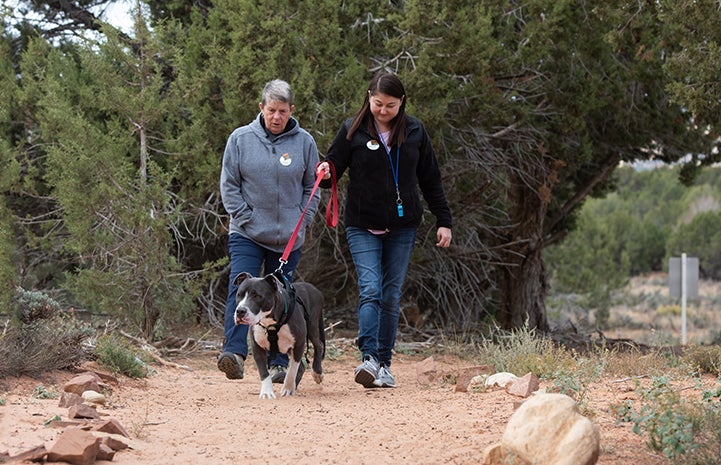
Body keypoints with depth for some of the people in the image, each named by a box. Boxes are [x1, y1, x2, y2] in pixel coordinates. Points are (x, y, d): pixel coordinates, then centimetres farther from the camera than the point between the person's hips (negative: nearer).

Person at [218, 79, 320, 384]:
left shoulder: (303, 142, 4)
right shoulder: (241, 139, 1)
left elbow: (312, 187, 12)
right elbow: (229, 184, 3)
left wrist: (302, 222, 2)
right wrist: (245, 218, -5)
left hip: (289, 238, 1)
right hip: (247, 234, -1)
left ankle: (279, 363, 11)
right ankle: (234, 352, -25)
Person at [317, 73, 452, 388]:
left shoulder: (414, 132, 5)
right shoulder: (352, 130, -1)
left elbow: (430, 180, 12)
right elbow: (333, 166, 2)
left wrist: (444, 221, 10)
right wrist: (325, 173, -22)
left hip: (402, 228, 2)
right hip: (363, 228, -2)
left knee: (391, 297, 5)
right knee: (370, 291, -16)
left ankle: (384, 363, 11)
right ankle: (369, 358, -25)